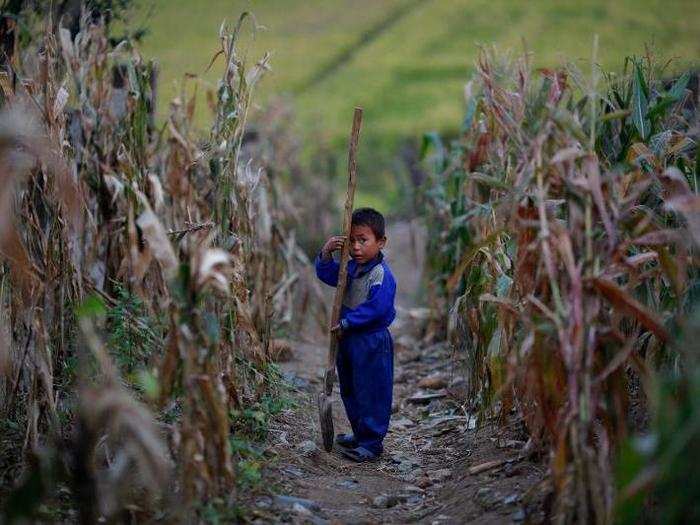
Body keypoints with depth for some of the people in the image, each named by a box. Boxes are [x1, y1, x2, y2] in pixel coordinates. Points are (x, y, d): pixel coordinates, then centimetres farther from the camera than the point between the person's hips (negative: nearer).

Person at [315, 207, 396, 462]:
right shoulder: (351, 267, 6)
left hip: (372, 342, -9)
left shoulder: (381, 275, -21)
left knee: (371, 393, -1)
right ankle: (360, 434, 33)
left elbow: (376, 309, -27)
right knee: (349, 391, 19)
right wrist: (326, 253, -7)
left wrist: (346, 323, -21)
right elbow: (327, 274, 12)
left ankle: (371, 443, 7)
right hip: (348, 339, 9)